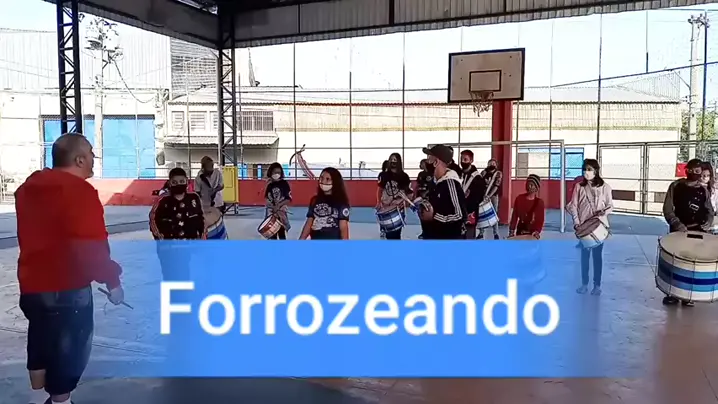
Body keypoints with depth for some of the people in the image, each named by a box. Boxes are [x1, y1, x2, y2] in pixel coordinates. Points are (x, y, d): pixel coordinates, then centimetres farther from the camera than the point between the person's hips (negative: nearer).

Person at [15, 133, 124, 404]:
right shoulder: (80, 192, -19)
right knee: (69, 351, 6)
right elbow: (92, 248, -24)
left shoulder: (28, 188, 9)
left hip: (32, 285, 9)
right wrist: (112, 280, -13)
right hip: (67, 289, -9)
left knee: (42, 345, 24)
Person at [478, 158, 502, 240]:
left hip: (493, 196, -2)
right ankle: (481, 233, 9)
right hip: (483, 195, 2)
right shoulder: (484, 172, 6)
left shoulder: (498, 173, 0)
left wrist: (489, 196, -23)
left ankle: (496, 233, 8)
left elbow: (496, 186, -10)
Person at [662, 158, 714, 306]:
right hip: (677, 230, -1)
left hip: (697, 232, 1)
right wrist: (678, 224, -19)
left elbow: (710, 211, 11)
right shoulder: (676, 186, -1)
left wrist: (707, 224, -10)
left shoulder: (704, 191, 6)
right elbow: (667, 209, -6)